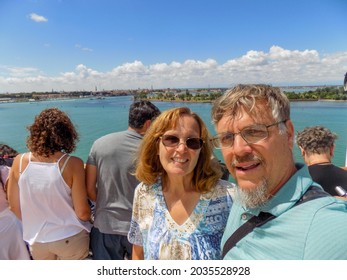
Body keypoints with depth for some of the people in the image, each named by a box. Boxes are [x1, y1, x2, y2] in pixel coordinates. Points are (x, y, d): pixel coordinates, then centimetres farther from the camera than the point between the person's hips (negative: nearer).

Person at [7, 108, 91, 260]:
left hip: (36, 240, 3)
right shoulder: (72, 164, -23)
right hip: (70, 238, -3)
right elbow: (82, 213, -18)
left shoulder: (19, 162, -12)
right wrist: (89, 215, 5)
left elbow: (14, 206, 0)